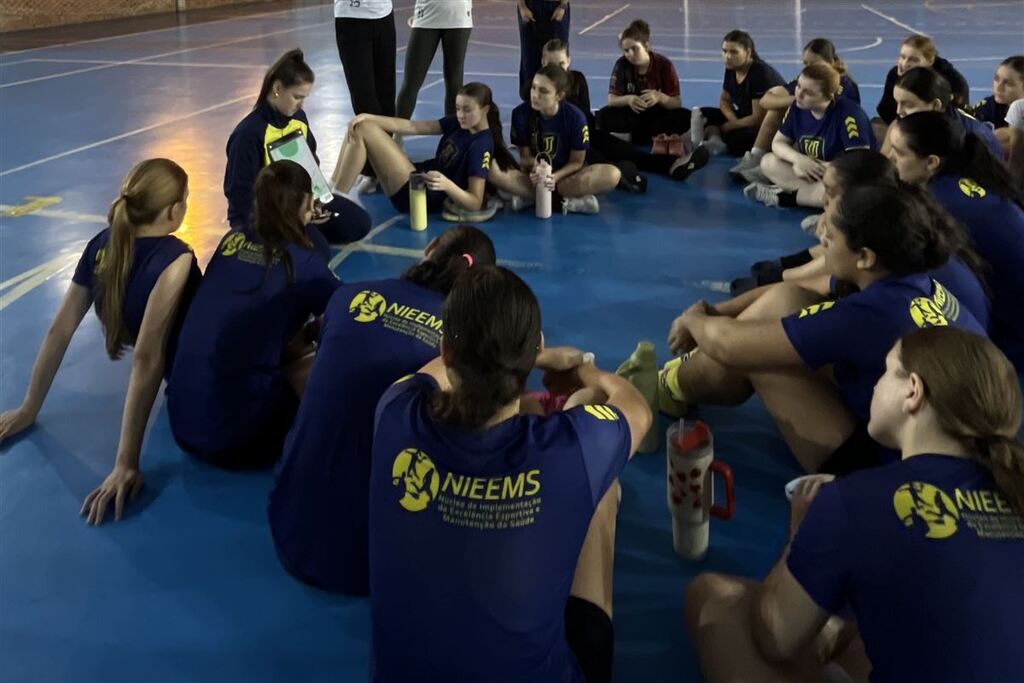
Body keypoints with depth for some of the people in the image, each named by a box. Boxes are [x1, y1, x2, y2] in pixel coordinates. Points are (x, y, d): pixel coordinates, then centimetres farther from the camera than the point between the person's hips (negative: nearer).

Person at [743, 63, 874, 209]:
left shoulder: (849, 113, -25)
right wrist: (798, 159, -21)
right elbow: (778, 142, 2)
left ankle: (784, 195, -21)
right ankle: (815, 193, -23)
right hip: (813, 173, 7)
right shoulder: (797, 107, -6)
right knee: (768, 162, -9)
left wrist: (817, 167, -22)